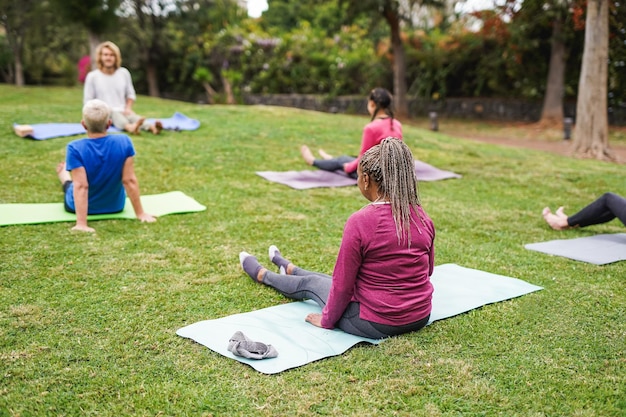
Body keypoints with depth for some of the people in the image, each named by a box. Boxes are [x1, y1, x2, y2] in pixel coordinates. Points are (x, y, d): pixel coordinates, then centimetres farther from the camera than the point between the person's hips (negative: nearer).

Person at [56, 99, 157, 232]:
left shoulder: (75, 148, -27)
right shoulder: (124, 142, -22)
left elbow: (80, 186, -32)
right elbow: (130, 180, -21)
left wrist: (81, 224, -32)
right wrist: (140, 213, -14)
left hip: (80, 207, -2)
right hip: (115, 205, 2)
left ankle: (63, 173, 67)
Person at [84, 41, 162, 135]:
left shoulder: (124, 73, 8)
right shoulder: (92, 76, 0)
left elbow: (131, 94, 19)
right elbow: (88, 101, 4)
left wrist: (128, 108, 2)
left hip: (122, 112, 3)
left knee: (132, 116, -31)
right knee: (115, 114, -36)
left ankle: (152, 127, -63)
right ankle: (130, 127, -71)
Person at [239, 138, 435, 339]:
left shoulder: (360, 222, -23)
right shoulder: (423, 217, -4)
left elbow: (343, 283, -15)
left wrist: (327, 320, 2)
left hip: (375, 323, -6)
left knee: (310, 284, 22)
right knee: (333, 279, 32)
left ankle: (261, 275, 52)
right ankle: (289, 269, 61)